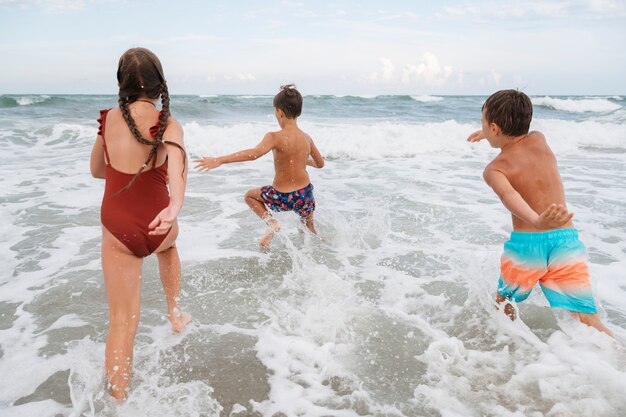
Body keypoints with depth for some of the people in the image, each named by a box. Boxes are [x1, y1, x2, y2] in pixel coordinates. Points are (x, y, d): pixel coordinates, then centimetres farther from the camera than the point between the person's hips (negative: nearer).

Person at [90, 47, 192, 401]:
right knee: (168, 243, 39)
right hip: (156, 225, 0)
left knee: (123, 321, 7)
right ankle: (175, 314, 47)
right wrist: (175, 206, -46)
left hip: (117, 230, 1)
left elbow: (97, 170, 14)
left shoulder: (108, 118, 0)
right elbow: (176, 158, -32)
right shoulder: (169, 125, -9)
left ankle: (119, 400, 14)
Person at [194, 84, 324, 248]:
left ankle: (270, 222, 5)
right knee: (310, 228, 35)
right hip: (305, 195, 5)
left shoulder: (275, 137, -17)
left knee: (250, 195, 24)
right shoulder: (307, 138, 0)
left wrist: (219, 160, -39)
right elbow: (320, 163, 14)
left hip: (282, 197, -4)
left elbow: (254, 153, -35)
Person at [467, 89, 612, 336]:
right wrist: (489, 135, 50)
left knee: (503, 301, 25)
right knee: (587, 322, 0)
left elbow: (509, 195, -27)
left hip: (526, 243, -3)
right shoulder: (539, 140, 9)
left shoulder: (494, 169, -4)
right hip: (566, 239, 3)